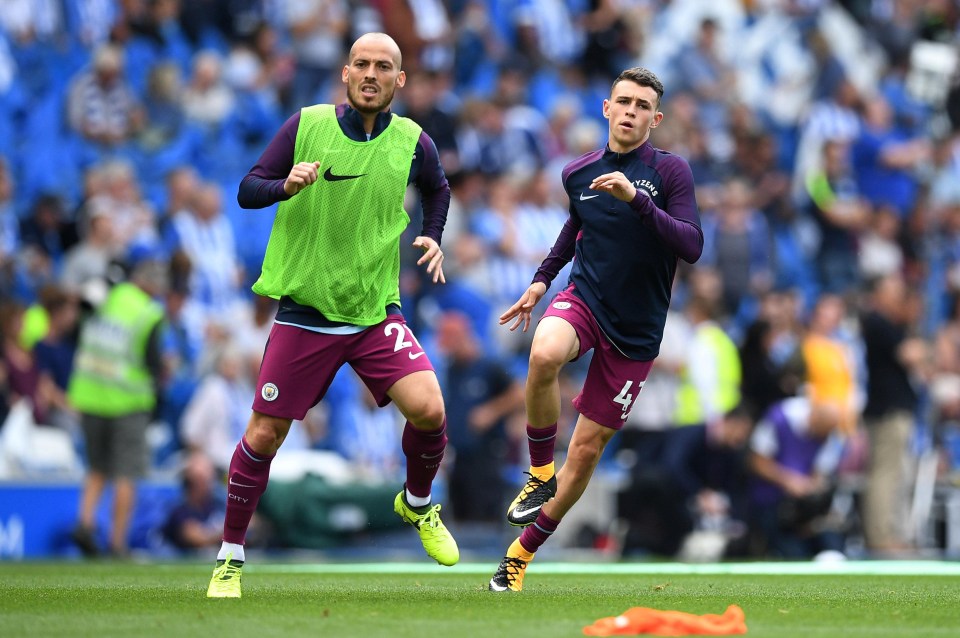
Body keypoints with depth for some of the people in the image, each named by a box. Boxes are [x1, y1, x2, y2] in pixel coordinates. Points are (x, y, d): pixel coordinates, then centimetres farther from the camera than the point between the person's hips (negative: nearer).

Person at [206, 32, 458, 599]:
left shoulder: (412, 142, 1)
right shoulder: (307, 125, -4)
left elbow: (437, 189, 23)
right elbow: (247, 191, -3)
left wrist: (433, 237, 7)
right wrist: (286, 185, -23)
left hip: (376, 312, 1)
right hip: (304, 312, -1)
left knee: (429, 409, -17)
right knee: (265, 434, 0)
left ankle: (418, 505, 14)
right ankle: (230, 560, 16)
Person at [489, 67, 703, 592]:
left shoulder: (670, 171, -9)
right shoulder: (578, 173, 4)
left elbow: (692, 246, -21)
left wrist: (637, 199, -30)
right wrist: (542, 278, 19)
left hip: (635, 331, -1)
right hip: (583, 299, 1)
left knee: (586, 450, 2)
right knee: (544, 355, -36)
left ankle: (523, 552, 20)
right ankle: (540, 473, -14)